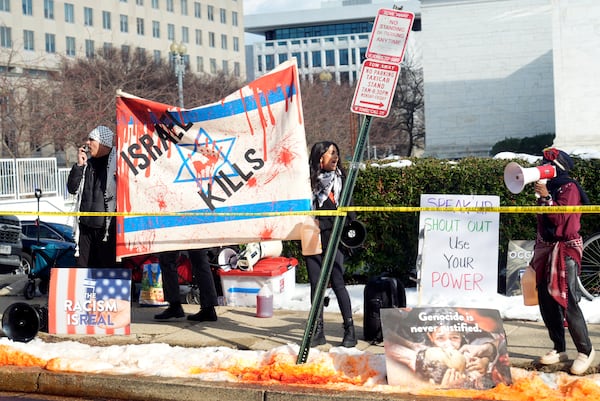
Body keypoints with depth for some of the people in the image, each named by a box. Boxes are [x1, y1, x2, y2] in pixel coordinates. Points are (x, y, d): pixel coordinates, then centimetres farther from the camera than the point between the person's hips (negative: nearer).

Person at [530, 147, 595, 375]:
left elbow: (561, 218, -20)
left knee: (567, 302, -13)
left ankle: (585, 351, -4)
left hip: (565, 250, -9)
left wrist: (546, 198, -23)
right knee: (546, 302, 7)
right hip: (547, 249, 9)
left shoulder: (569, 188, -9)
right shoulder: (549, 187, 16)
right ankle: (559, 349, 16)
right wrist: (538, 251, 19)